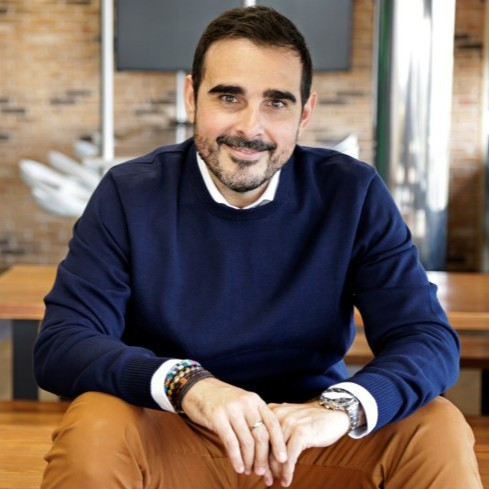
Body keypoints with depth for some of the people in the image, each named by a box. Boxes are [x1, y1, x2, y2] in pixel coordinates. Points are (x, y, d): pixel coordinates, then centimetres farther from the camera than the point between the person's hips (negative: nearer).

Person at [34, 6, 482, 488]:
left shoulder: (352, 195, -7)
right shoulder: (129, 195, -9)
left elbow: (428, 338, -12)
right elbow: (60, 342, -16)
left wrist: (341, 407, -34)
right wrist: (187, 384, -35)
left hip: (308, 439, 1)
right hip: (168, 437, 0)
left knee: (439, 431, -22)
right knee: (93, 429, -30)